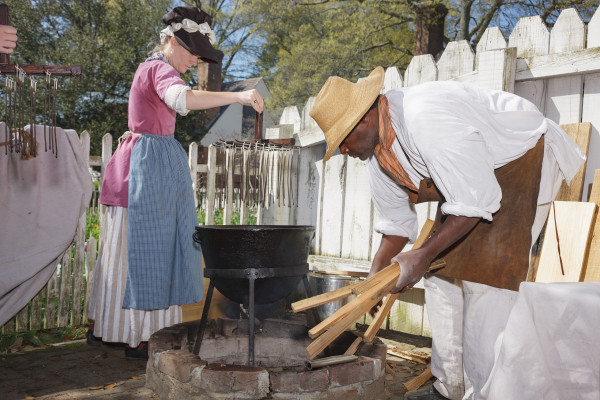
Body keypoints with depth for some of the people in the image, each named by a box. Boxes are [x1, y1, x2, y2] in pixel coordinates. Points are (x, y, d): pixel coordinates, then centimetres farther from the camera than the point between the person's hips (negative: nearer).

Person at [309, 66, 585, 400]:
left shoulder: (426, 117, -35)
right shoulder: (376, 146, -5)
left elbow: (475, 202, -33)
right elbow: (396, 220, 5)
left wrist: (423, 255, -33)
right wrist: (375, 274, 1)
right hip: (475, 171, 9)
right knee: (440, 270, 5)